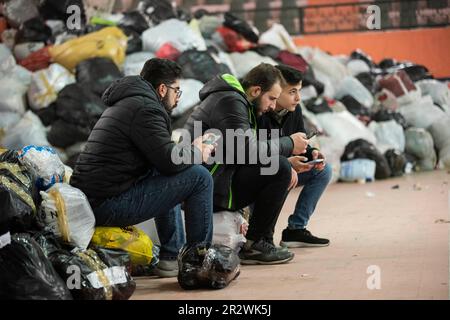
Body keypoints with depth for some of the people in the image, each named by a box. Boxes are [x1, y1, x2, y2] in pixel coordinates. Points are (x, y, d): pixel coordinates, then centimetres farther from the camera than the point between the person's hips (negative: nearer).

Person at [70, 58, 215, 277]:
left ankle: (171, 257, 26)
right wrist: (196, 152, 3)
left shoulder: (124, 103, 22)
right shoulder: (145, 108, -11)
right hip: (110, 205, -11)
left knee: (166, 180, 32)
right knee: (200, 177, -7)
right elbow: (170, 161, -16)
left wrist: (189, 149, 19)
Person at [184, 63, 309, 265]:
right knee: (279, 168, -18)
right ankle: (255, 244, -9)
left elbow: (246, 150, 19)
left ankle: (256, 242, 7)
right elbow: (248, 150, -23)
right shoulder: (230, 102, -12)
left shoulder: (236, 100, 21)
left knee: (279, 166, 15)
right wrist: (289, 144, -9)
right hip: (208, 187, -10)